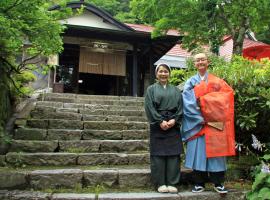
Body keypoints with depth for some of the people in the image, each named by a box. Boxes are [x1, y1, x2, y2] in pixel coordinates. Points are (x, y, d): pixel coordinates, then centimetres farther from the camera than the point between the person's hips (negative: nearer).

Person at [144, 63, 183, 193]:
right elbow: (149, 107, -3)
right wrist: (160, 121, -14)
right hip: (157, 126, -2)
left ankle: (172, 183, 7)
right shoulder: (151, 89, 8)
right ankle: (160, 183, 6)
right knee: (158, 154, -2)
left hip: (173, 125, 2)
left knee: (173, 154, 0)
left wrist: (174, 120, -10)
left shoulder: (175, 90, 16)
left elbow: (180, 106, 6)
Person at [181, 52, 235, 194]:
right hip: (197, 122, 0)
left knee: (215, 151, 1)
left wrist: (203, 99, -13)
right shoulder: (190, 82, 8)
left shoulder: (217, 81, 11)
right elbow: (188, 103, -3)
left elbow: (228, 94, -4)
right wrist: (199, 117, -15)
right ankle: (199, 183, 9)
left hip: (215, 123, 0)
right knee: (198, 151, 0)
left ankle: (218, 183, 10)